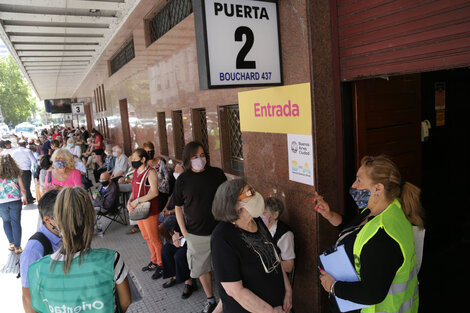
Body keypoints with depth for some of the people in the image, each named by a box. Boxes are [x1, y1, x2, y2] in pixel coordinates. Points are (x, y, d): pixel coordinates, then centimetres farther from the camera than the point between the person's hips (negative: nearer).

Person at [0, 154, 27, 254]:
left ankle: (11, 243, 20)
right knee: (16, 223, 6)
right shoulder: (16, 173, -1)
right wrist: (24, 198, 20)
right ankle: (17, 247, 9)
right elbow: (23, 189, 3)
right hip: (15, 201, 0)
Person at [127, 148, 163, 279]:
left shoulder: (150, 172, -15)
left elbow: (154, 192, -24)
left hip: (149, 211, -9)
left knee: (154, 239, 0)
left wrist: (137, 201, -22)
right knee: (147, 237, 18)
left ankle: (161, 265, 13)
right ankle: (154, 262, 32)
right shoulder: (136, 172, 11)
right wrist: (129, 201, -3)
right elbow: (134, 190, 16)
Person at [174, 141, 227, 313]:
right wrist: (184, 232, 0)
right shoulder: (182, 180, -3)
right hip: (196, 234, 1)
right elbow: (178, 207, 5)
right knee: (202, 268, 14)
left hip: (219, 230, -1)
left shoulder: (217, 174, -4)